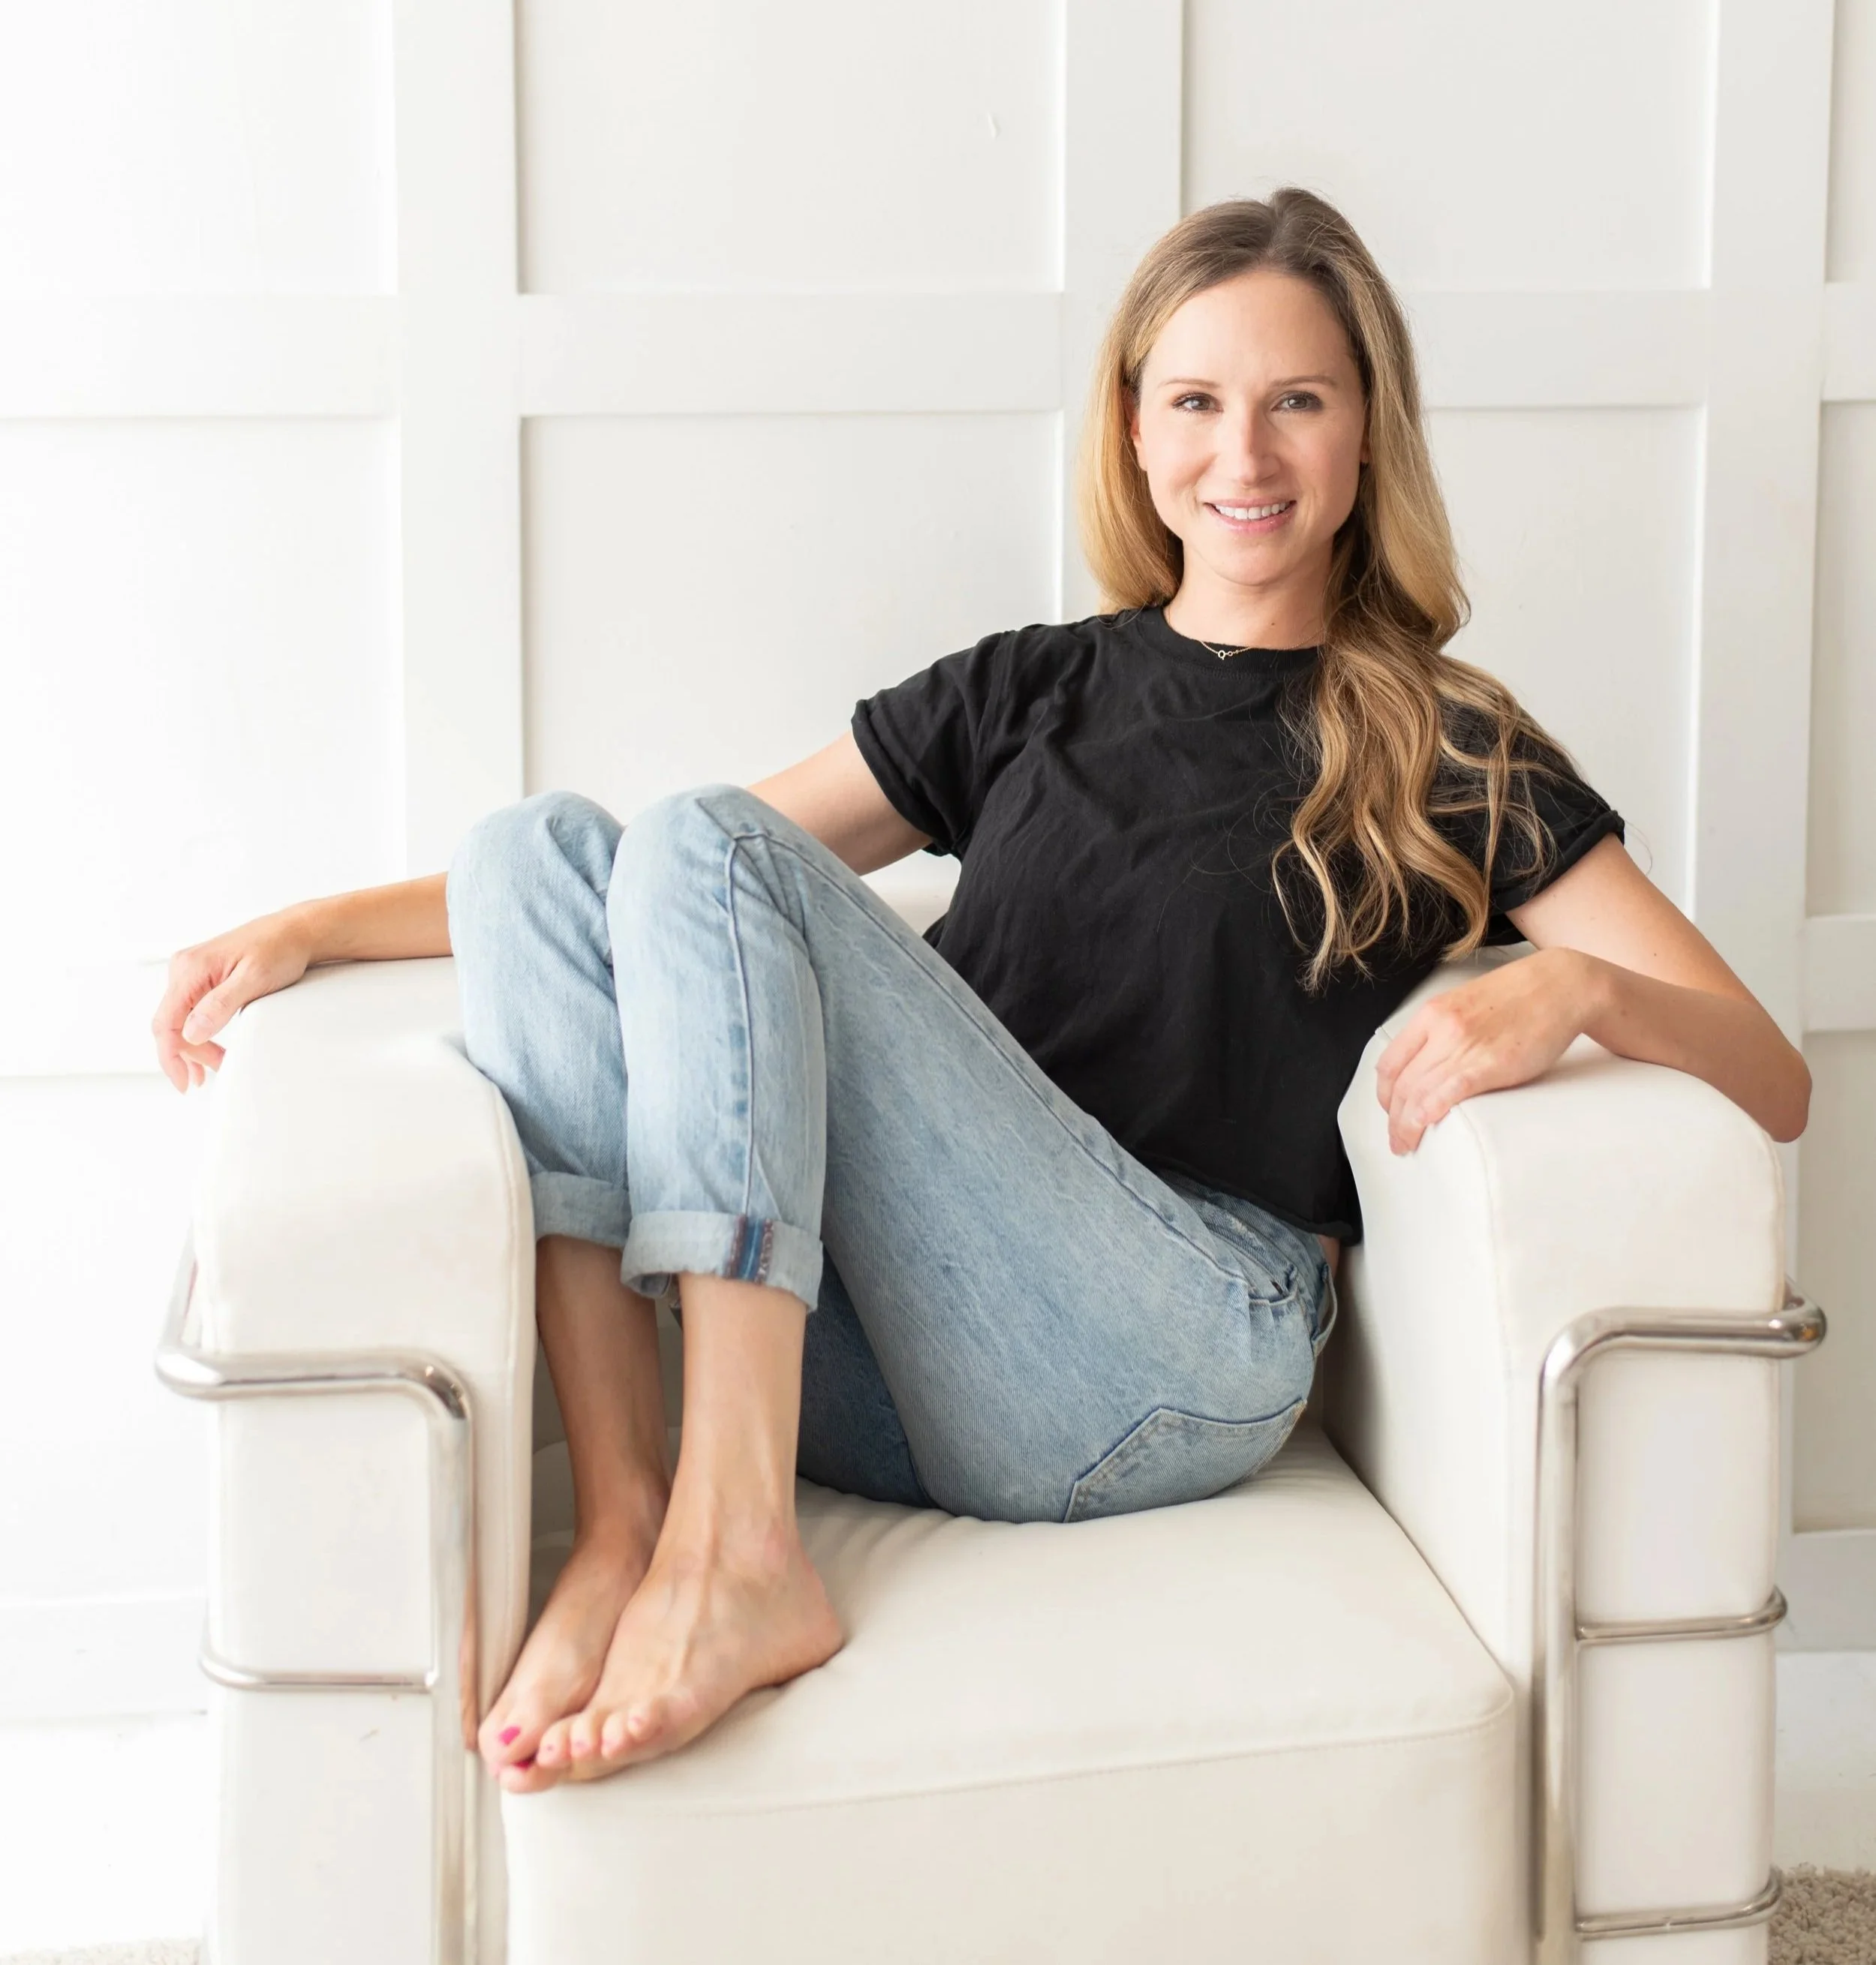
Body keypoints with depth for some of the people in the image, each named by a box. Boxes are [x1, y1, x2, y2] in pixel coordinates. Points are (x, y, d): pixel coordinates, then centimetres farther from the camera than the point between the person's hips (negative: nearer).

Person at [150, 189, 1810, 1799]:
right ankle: (627, 1517, -25)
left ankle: (735, 1558, -30)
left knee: (703, 846, -18)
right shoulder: (1028, 693, 24)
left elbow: (1773, 1080, 5)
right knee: (542, 846, -10)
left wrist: (1568, 988, -16)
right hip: (875, 1354, 5)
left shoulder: (1441, 754, 12)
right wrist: (320, 928, 12)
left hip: (1180, 1361, -4)